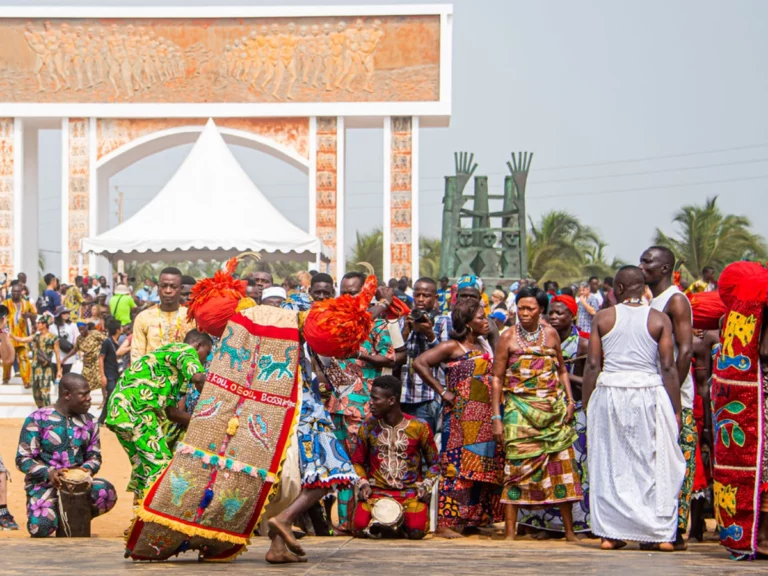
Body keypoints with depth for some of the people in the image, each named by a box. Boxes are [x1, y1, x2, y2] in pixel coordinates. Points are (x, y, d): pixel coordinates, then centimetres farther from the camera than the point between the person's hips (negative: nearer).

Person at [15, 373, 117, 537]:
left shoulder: (88, 422, 9)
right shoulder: (38, 419, -6)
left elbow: (95, 455, 13)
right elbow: (23, 459, -7)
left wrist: (88, 468, -12)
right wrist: (49, 473, -24)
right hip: (44, 483, -4)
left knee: (107, 492, -29)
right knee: (41, 527, -31)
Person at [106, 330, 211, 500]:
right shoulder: (186, 350, 5)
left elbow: (171, 411, 28)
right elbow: (199, 378, -17)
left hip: (117, 410, 10)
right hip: (136, 409, -10)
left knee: (143, 465, 19)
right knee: (160, 463, -5)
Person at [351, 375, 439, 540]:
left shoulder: (419, 427, -3)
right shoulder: (368, 427, 3)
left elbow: (434, 463, 8)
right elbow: (358, 461, 13)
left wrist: (426, 485, -8)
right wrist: (363, 483, -5)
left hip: (410, 492, -1)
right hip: (377, 491, 2)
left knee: (416, 530, -28)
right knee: (360, 527, -25)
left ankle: (403, 517, 9)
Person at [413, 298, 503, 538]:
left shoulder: (484, 346, 16)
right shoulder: (452, 347, -6)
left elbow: (495, 375, 23)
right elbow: (420, 363, -15)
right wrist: (443, 392, -13)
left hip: (485, 417, 7)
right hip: (461, 417, -7)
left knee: (481, 468, 7)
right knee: (457, 465, -8)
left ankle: (473, 520, 12)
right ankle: (446, 523, -7)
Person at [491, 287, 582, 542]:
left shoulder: (551, 334, 9)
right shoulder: (508, 337, 1)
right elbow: (497, 378, 1)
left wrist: (570, 400, 3)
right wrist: (496, 417, -4)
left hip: (554, 409, 3)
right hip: (520, 410, -3)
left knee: (563, 463, 0)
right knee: (518, 464, -8)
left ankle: (569, 529, 7)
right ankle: (510, 529, -4)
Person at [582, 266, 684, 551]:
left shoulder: (603, 318, 1)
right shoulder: (659, 319, 0)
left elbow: (592, 364, 0)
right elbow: (668, 367, -3)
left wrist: (587, 403, 7)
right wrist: (676, 409, 2)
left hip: (610, 393, 1)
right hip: (648, 393, -1)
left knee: (610, 463, 9)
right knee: (656, 464, 6)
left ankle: (610, 533, 10)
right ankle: (662, 533, 5)